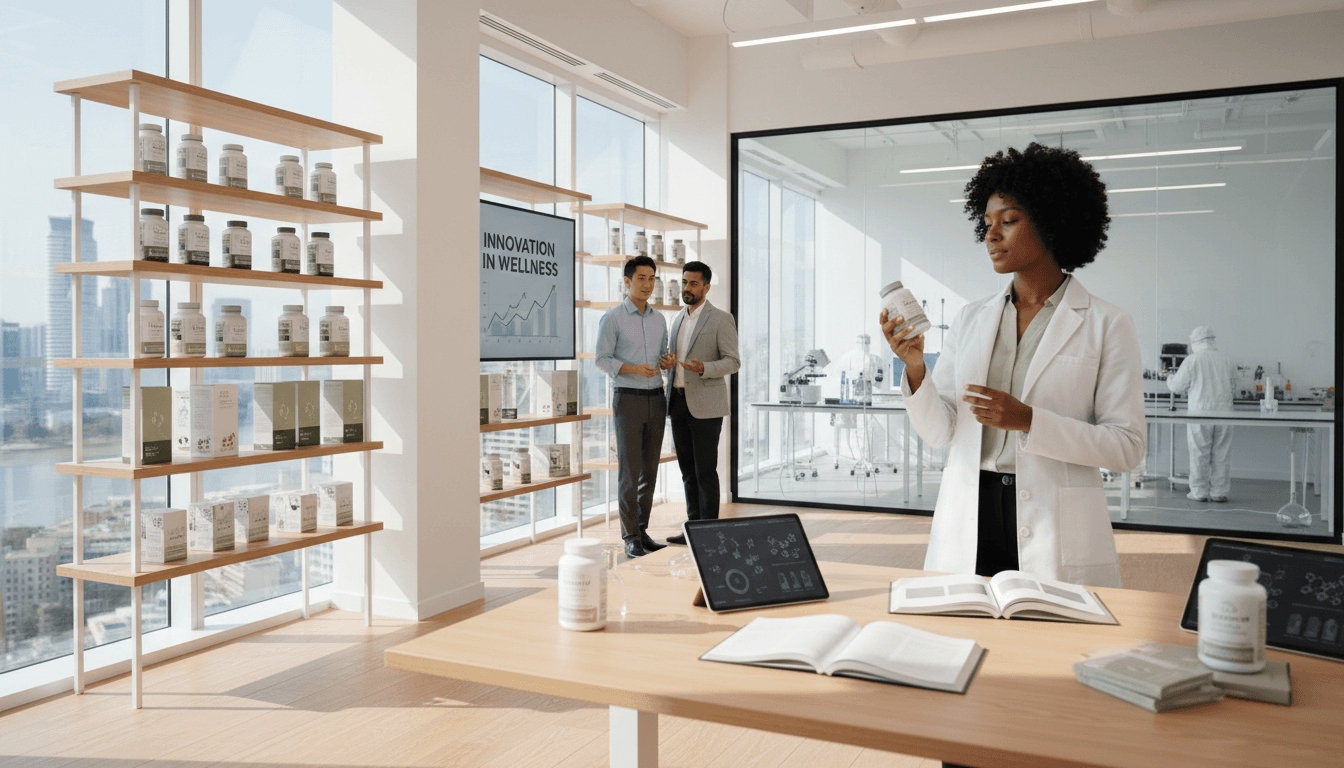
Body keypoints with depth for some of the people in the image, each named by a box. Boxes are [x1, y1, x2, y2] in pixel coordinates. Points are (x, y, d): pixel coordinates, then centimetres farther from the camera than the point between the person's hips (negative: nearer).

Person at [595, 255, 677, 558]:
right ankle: (631, 538, 2)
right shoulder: (612, 318, -5)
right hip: (627, 399, -6)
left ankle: (642, 530, 16)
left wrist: (668, 363, -6)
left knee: (650, 470, 7)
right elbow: (603, 360, -8)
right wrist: (634, 369, -23)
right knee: (629, 471, -5)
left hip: (656, 398, 6)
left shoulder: (659, 319, 12)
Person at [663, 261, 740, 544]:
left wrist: (703, 369, -26)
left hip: (706, 405, -7)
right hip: (679, 402, 7)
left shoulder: (721, 319, -7)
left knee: (705, 470, -4)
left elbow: (733, 362, -10)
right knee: (688, 469, 9)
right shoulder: (679, 319, 15)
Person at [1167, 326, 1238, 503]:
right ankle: (1220, 492, 13)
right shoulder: (1228, 359, 4)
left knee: (1199, 454, 5)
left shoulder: (1192, 360, -8)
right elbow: (1233, 387, 15)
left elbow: (1177, 387, -1)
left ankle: (1200, 492, 10)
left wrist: (1169, 380, 20)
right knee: (1221, 454, 9)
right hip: (1224, 411, 3)